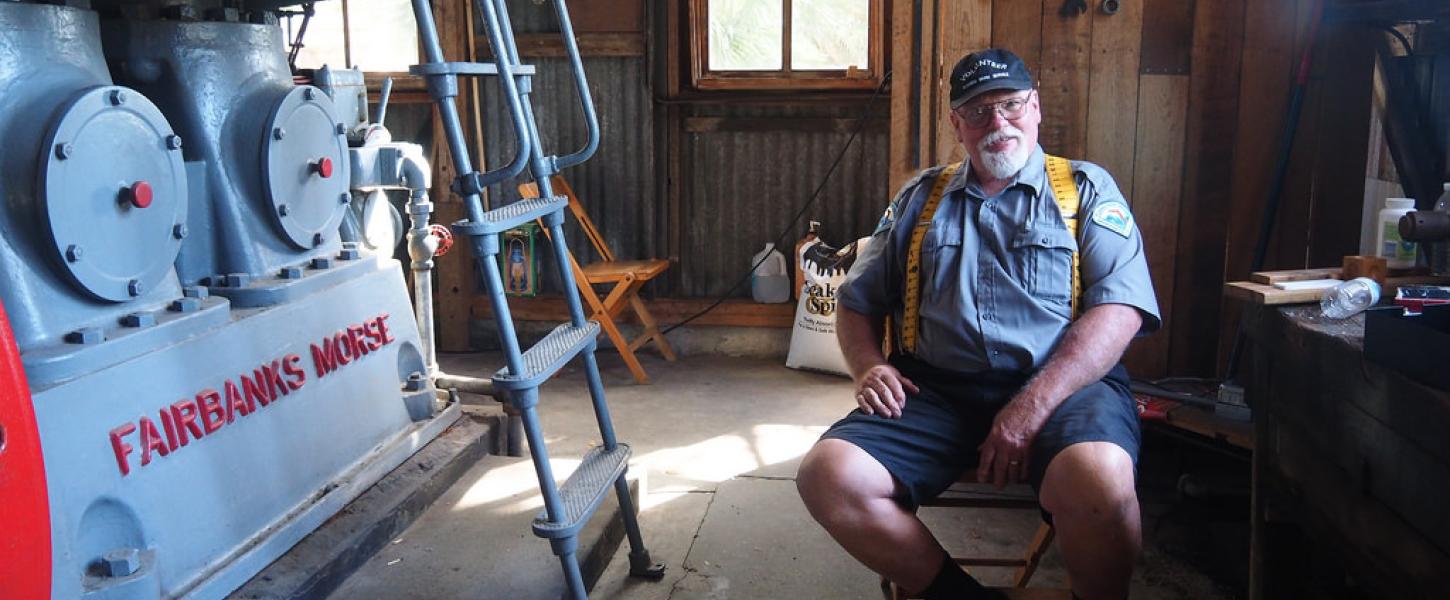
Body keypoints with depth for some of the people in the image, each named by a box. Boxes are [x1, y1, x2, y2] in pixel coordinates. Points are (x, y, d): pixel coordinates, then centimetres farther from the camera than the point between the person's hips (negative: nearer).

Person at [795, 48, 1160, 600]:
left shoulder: (1086, 190, 9)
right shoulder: (920, 198, 19)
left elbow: (1120, 309, -5)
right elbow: (856, 300, 22)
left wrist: (1033, 406, -18)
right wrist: (868, 365, -1)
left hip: (1059, 387, -2)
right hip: (935, 391, 3)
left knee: (1099, 482, -36)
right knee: (829, 478, -23)